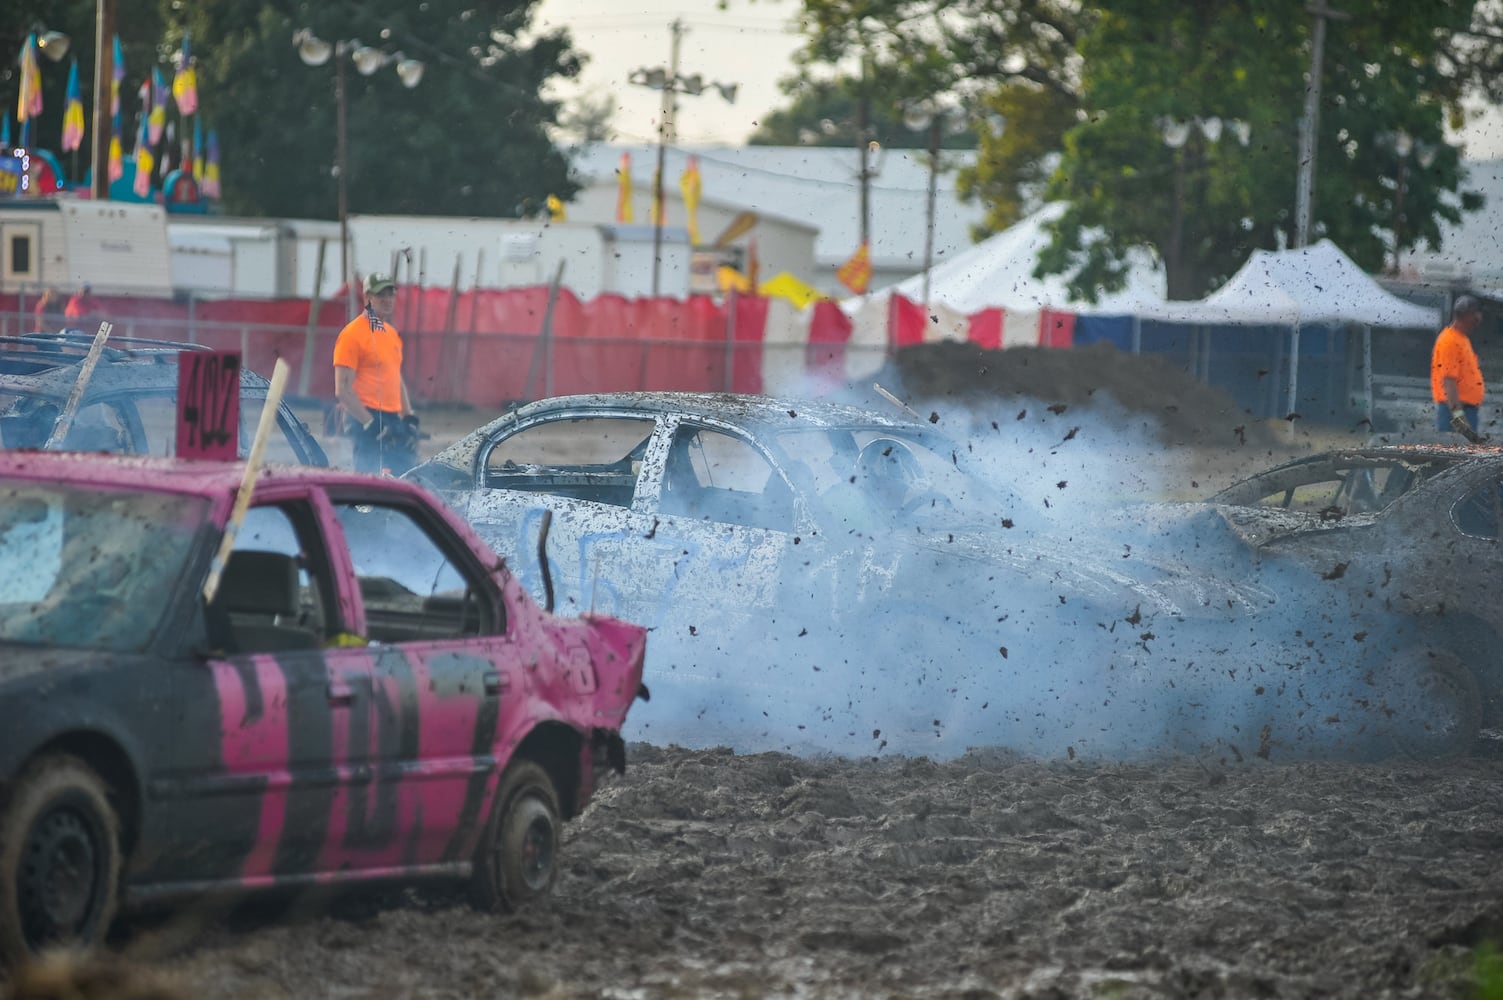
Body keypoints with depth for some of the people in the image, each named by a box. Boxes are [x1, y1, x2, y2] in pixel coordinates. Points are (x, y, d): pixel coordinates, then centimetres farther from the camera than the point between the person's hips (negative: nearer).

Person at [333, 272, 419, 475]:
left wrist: (409, 419, 15)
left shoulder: (392, 334, 17)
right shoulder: (352, 334, -9)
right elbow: (343, 391, -13)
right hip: (366, 419, -9)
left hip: (393, 420, 9)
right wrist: (370, 424, -18)